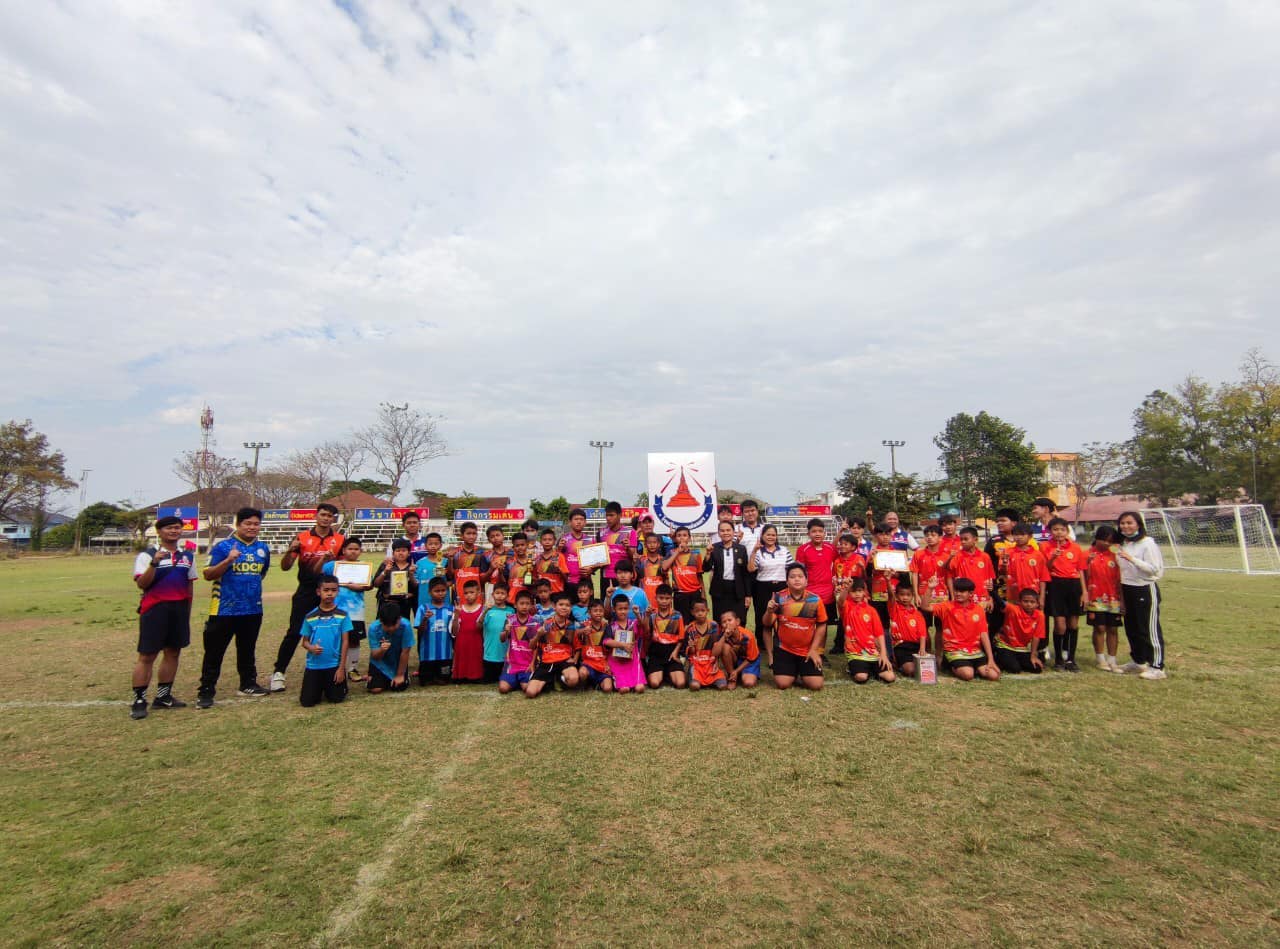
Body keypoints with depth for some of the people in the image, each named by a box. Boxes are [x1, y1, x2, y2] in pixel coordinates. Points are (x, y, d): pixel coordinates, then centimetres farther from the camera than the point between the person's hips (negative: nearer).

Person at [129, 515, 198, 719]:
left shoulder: (188, 555, 10)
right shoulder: (147, 555, -4)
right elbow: (141, 584, -14)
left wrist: (187, 612, 13)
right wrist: (154, 564, -28)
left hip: (179, 608, 5)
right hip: (155, 609, -5)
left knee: (173, 652, 10)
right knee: (147, 655, -2)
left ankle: (163, 696, 20)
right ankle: (139, 700, 6)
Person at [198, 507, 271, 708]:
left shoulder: (263, 549, 6)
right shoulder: (223, 546, -9)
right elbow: (207, 574, -14)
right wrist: (228, 560, -26)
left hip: (253, 609, 5)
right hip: (224, 609, -5)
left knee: (247, 649, 17)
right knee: (214, 651, 2)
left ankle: (248, 683, 29)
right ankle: (206, 691, 12)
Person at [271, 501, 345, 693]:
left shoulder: (340, 540, 2)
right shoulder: (302, 538, -1)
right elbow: (285, 567, -2)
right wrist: (290, 551, -20)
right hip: (305, 593, -1)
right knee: (294, 632, -5)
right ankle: (278, 673, 7)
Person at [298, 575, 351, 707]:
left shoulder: (342, 615, -5)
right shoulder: (310, 617, -1)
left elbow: (345, 642, -3)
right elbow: (304, 641, 6)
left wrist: (342, 667, -7)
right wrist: (311, 648, -19)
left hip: (334, 665, -1)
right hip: (313, 665, 1)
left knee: (337, 698, 0)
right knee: (307, 702, -1)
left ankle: (328, 686, 33)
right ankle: (320, 687, 31)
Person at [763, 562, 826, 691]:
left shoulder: (815, 600, -9)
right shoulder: (779, 598, -10)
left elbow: (821, 625, 0)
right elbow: (767, 624, -8)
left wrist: (814, 649, -3)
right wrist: (770, 611, -29)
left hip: (808, 650, 1)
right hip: (784, 648, -1)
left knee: (816, 685, -10)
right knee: (782, 684, -12)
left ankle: (801, 673, 24)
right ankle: (793, 672, 23)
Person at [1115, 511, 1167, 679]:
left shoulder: (1147, 543, -12)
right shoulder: (1122, 544, 8)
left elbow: (1154, 569, -17)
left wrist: (1132, 558, -26)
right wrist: (1120, 591, 10)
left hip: (1145, 590, -7)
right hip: (1127, 590, 7)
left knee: (1150, 629, -1)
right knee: (1131, 627, 15)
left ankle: (1157, 667, 8)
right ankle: (1137, 661, 29)